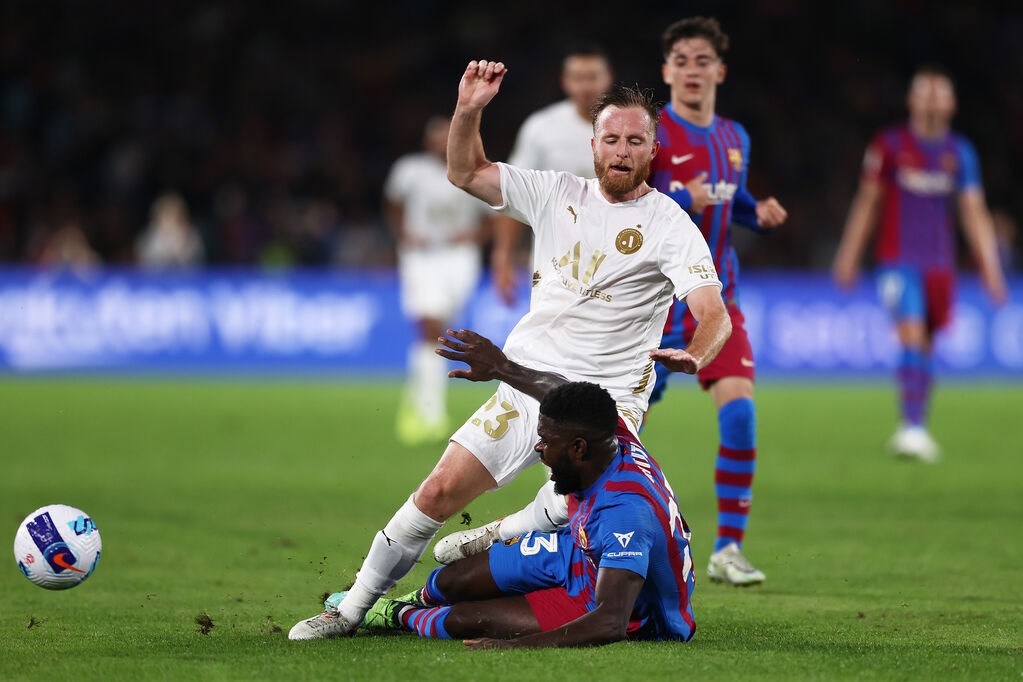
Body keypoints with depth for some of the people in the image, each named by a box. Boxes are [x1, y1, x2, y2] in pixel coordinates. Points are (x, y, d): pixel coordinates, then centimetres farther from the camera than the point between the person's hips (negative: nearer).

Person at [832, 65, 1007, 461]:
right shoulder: (889, 145, -2)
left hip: (940, 262, 4)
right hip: (898, 260, -3)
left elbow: (974, 214, 8)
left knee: (926, 348, 8)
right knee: (911, 337, -18)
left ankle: (915, 431, 19)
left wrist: (991, 270, 4)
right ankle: (912, 426, -24)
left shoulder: (959, 152, 6)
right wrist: (848, 258, 5)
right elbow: (867, 203, 5)